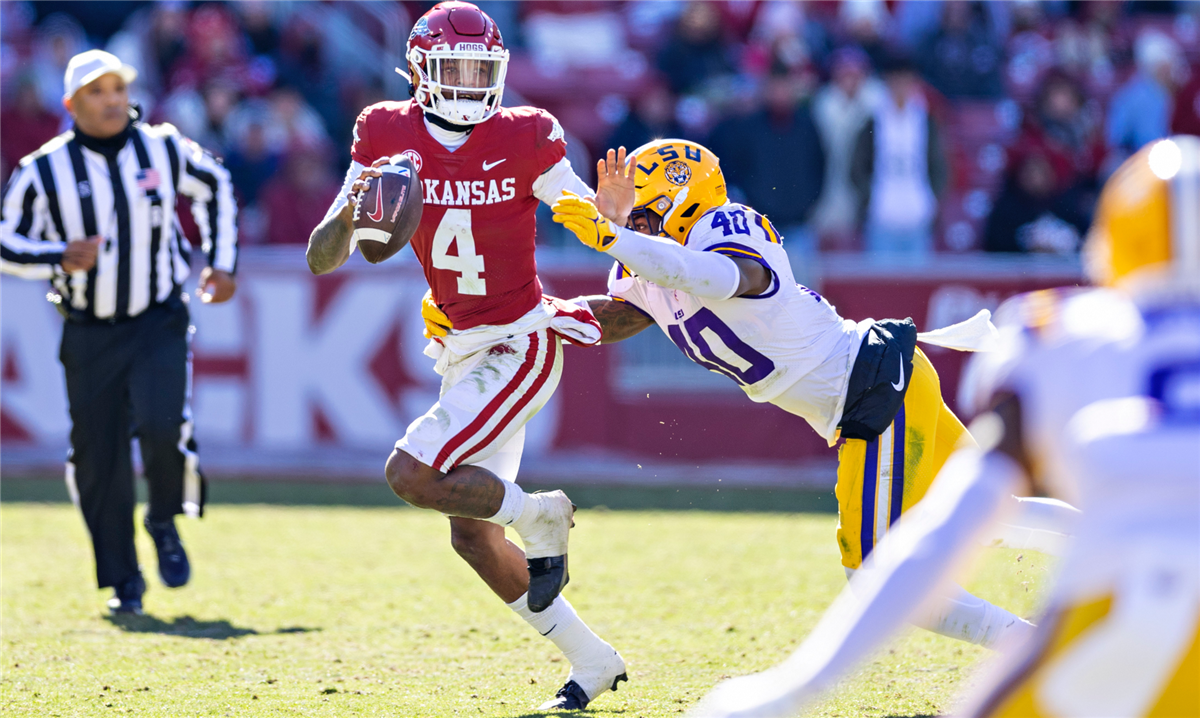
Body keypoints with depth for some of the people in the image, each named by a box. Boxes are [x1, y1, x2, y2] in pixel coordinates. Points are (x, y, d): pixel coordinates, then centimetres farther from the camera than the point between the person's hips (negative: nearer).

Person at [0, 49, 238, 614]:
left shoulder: (164, 150, -3)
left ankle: (165, 522, 9)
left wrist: (222, 265, 10)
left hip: (160, 323, 0)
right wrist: (60, 258, -22)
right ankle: (123, 581, 17)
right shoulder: (46, 170, -9)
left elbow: (215, 186, 16)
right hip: (90, 333, 0)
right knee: (99, 459, 1)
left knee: (162, 428, -22)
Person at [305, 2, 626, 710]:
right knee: (471, 535, 8)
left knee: (411, 474, -21)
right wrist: (352, 209, -25)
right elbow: (323, 260, -4)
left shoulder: (524, 138, -10)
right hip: (464, 352, 6)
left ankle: (537, 515, 4)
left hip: (521, 345, -6)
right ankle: (591, 660, 20)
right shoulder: (388, 137, -2)